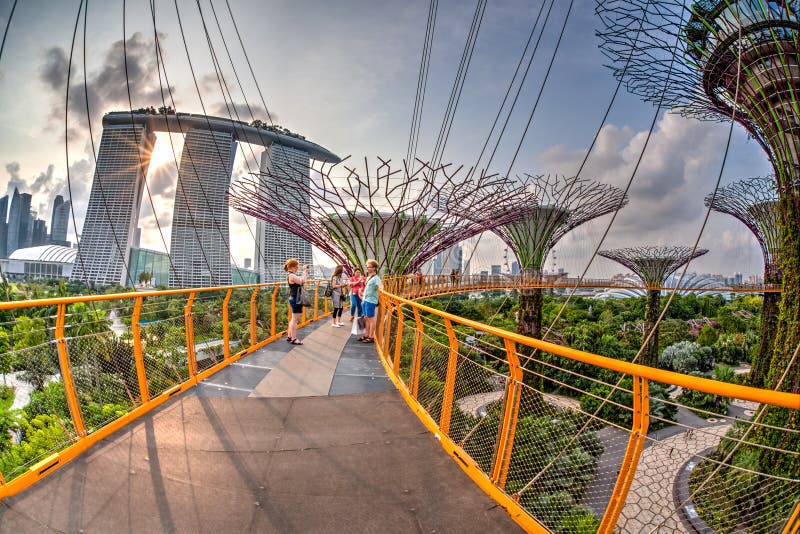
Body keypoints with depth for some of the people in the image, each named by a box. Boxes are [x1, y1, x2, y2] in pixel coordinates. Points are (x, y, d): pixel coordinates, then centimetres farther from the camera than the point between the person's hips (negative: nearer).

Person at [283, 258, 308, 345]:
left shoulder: (293, 275, 11)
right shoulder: (291, 276, -20)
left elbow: (301, 280, 13)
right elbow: (302, 282, -24)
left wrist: (305, 272, 6)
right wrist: (304, 271, -16)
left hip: (295, 299, 11)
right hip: (295, 300, -11)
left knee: (294, 319, 19)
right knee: (295, 319, -3)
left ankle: (289, 336, 27)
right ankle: (294, 339, 5)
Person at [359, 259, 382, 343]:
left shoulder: (376, 278, -11)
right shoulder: (368, 277, 16)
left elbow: (380, 287, -27)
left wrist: (380, 288, -48)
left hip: (371, 301, -9)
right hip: (365, 300, 9)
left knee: (371, 319, -2)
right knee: (366, 318, 14)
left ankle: (371, 337, 5)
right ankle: (366, 335, 24)